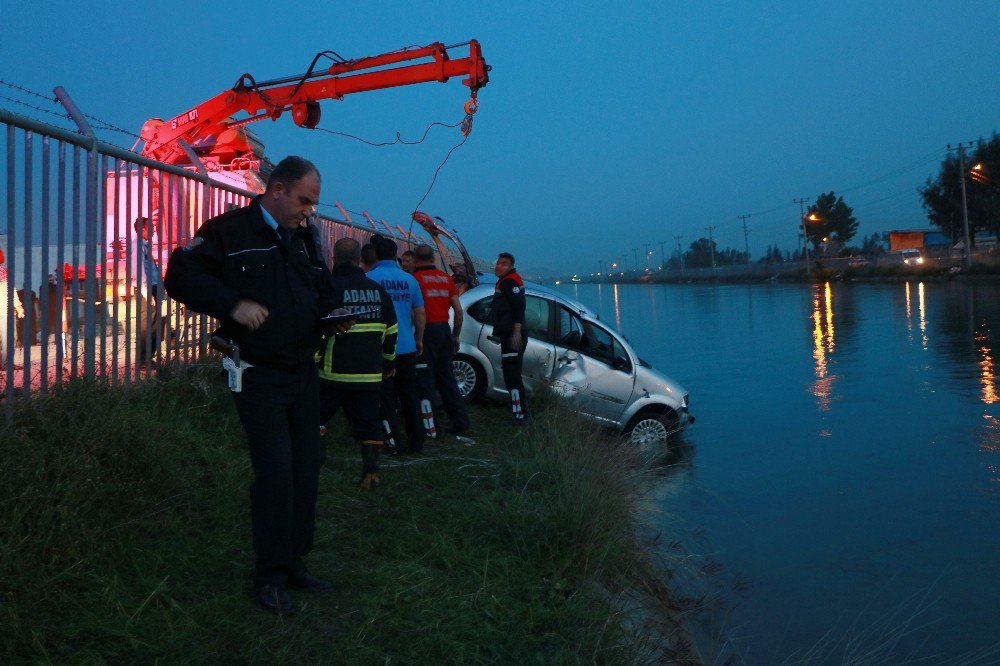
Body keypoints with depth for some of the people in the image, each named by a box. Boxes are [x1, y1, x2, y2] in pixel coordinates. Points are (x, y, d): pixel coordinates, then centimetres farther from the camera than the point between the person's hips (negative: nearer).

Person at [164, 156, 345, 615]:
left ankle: (294, 562, 24)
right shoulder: (229, 231, -7)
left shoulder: (303, 238, 13)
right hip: (258, 375, -7)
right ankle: (269, 577, 5)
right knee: (275, 469, -10)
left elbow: (321, 290, 24)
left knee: (307, 466, 9)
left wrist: (332, 313, 3)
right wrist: (232, 304, -22)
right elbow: (180, 277, -11)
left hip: (303, 372, 7)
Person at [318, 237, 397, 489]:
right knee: (368, 422, 8)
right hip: (370, 374, 4)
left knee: (316, 415, 13)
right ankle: (371, 473, 3)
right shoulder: (377, 289, 10)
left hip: (334, 373, -4)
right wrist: (388, 362, 26)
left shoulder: (330, 288, -7)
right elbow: (391, 330, 16)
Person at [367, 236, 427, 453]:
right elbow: (420, 313, 11)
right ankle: (416, 442, 16)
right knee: (410, 395, 12)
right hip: (407, 347, 4)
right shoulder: (409, 279, 6)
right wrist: (419, 339, 21)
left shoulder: (370, 278, -7)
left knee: (386, 398, 3)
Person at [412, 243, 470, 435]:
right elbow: (458, 310, 10)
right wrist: (456, 335, 17)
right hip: (445, 329, 6)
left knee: (426, 377, 0)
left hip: (427, 331, -5)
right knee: (447, 377, 13)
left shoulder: (415, 278, -6)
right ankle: (461, 422, 14)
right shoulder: (446, 278, 11)